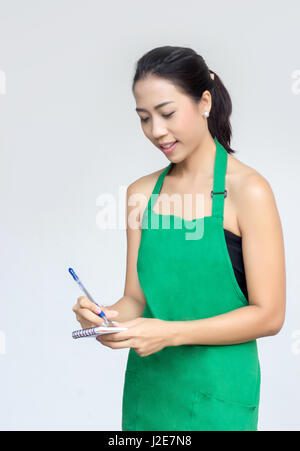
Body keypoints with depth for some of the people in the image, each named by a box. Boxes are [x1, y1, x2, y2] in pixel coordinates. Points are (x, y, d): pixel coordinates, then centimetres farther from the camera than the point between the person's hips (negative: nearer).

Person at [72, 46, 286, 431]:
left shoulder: (248, 191, -12)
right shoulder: (141, 193, 4)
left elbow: (268, 315, -12)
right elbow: (136, 298, 7)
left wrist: (170, 333, -21)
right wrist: (106, 316, -15)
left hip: (217, 394, -4)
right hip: (147, 385, 5)